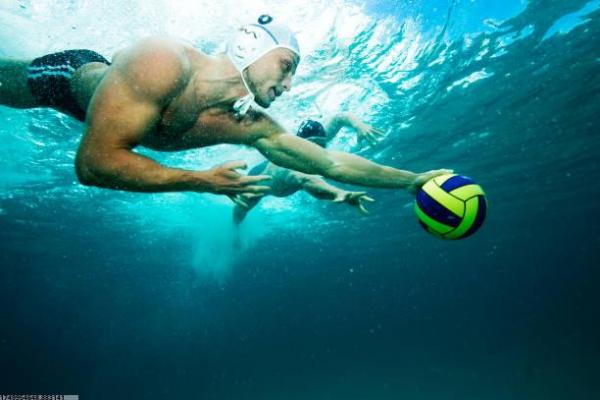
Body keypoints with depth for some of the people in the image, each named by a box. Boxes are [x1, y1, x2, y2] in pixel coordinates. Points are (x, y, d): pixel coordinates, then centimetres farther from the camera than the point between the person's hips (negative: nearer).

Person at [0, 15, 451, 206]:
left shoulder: (252, 125, -29)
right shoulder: (164, 63, -45)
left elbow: (332, 162, -25)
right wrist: (204, 181, -46)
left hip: (115, 99, 4)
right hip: (73, 73, -3)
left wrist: (412, 179, -26)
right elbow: (94, 162, -44)